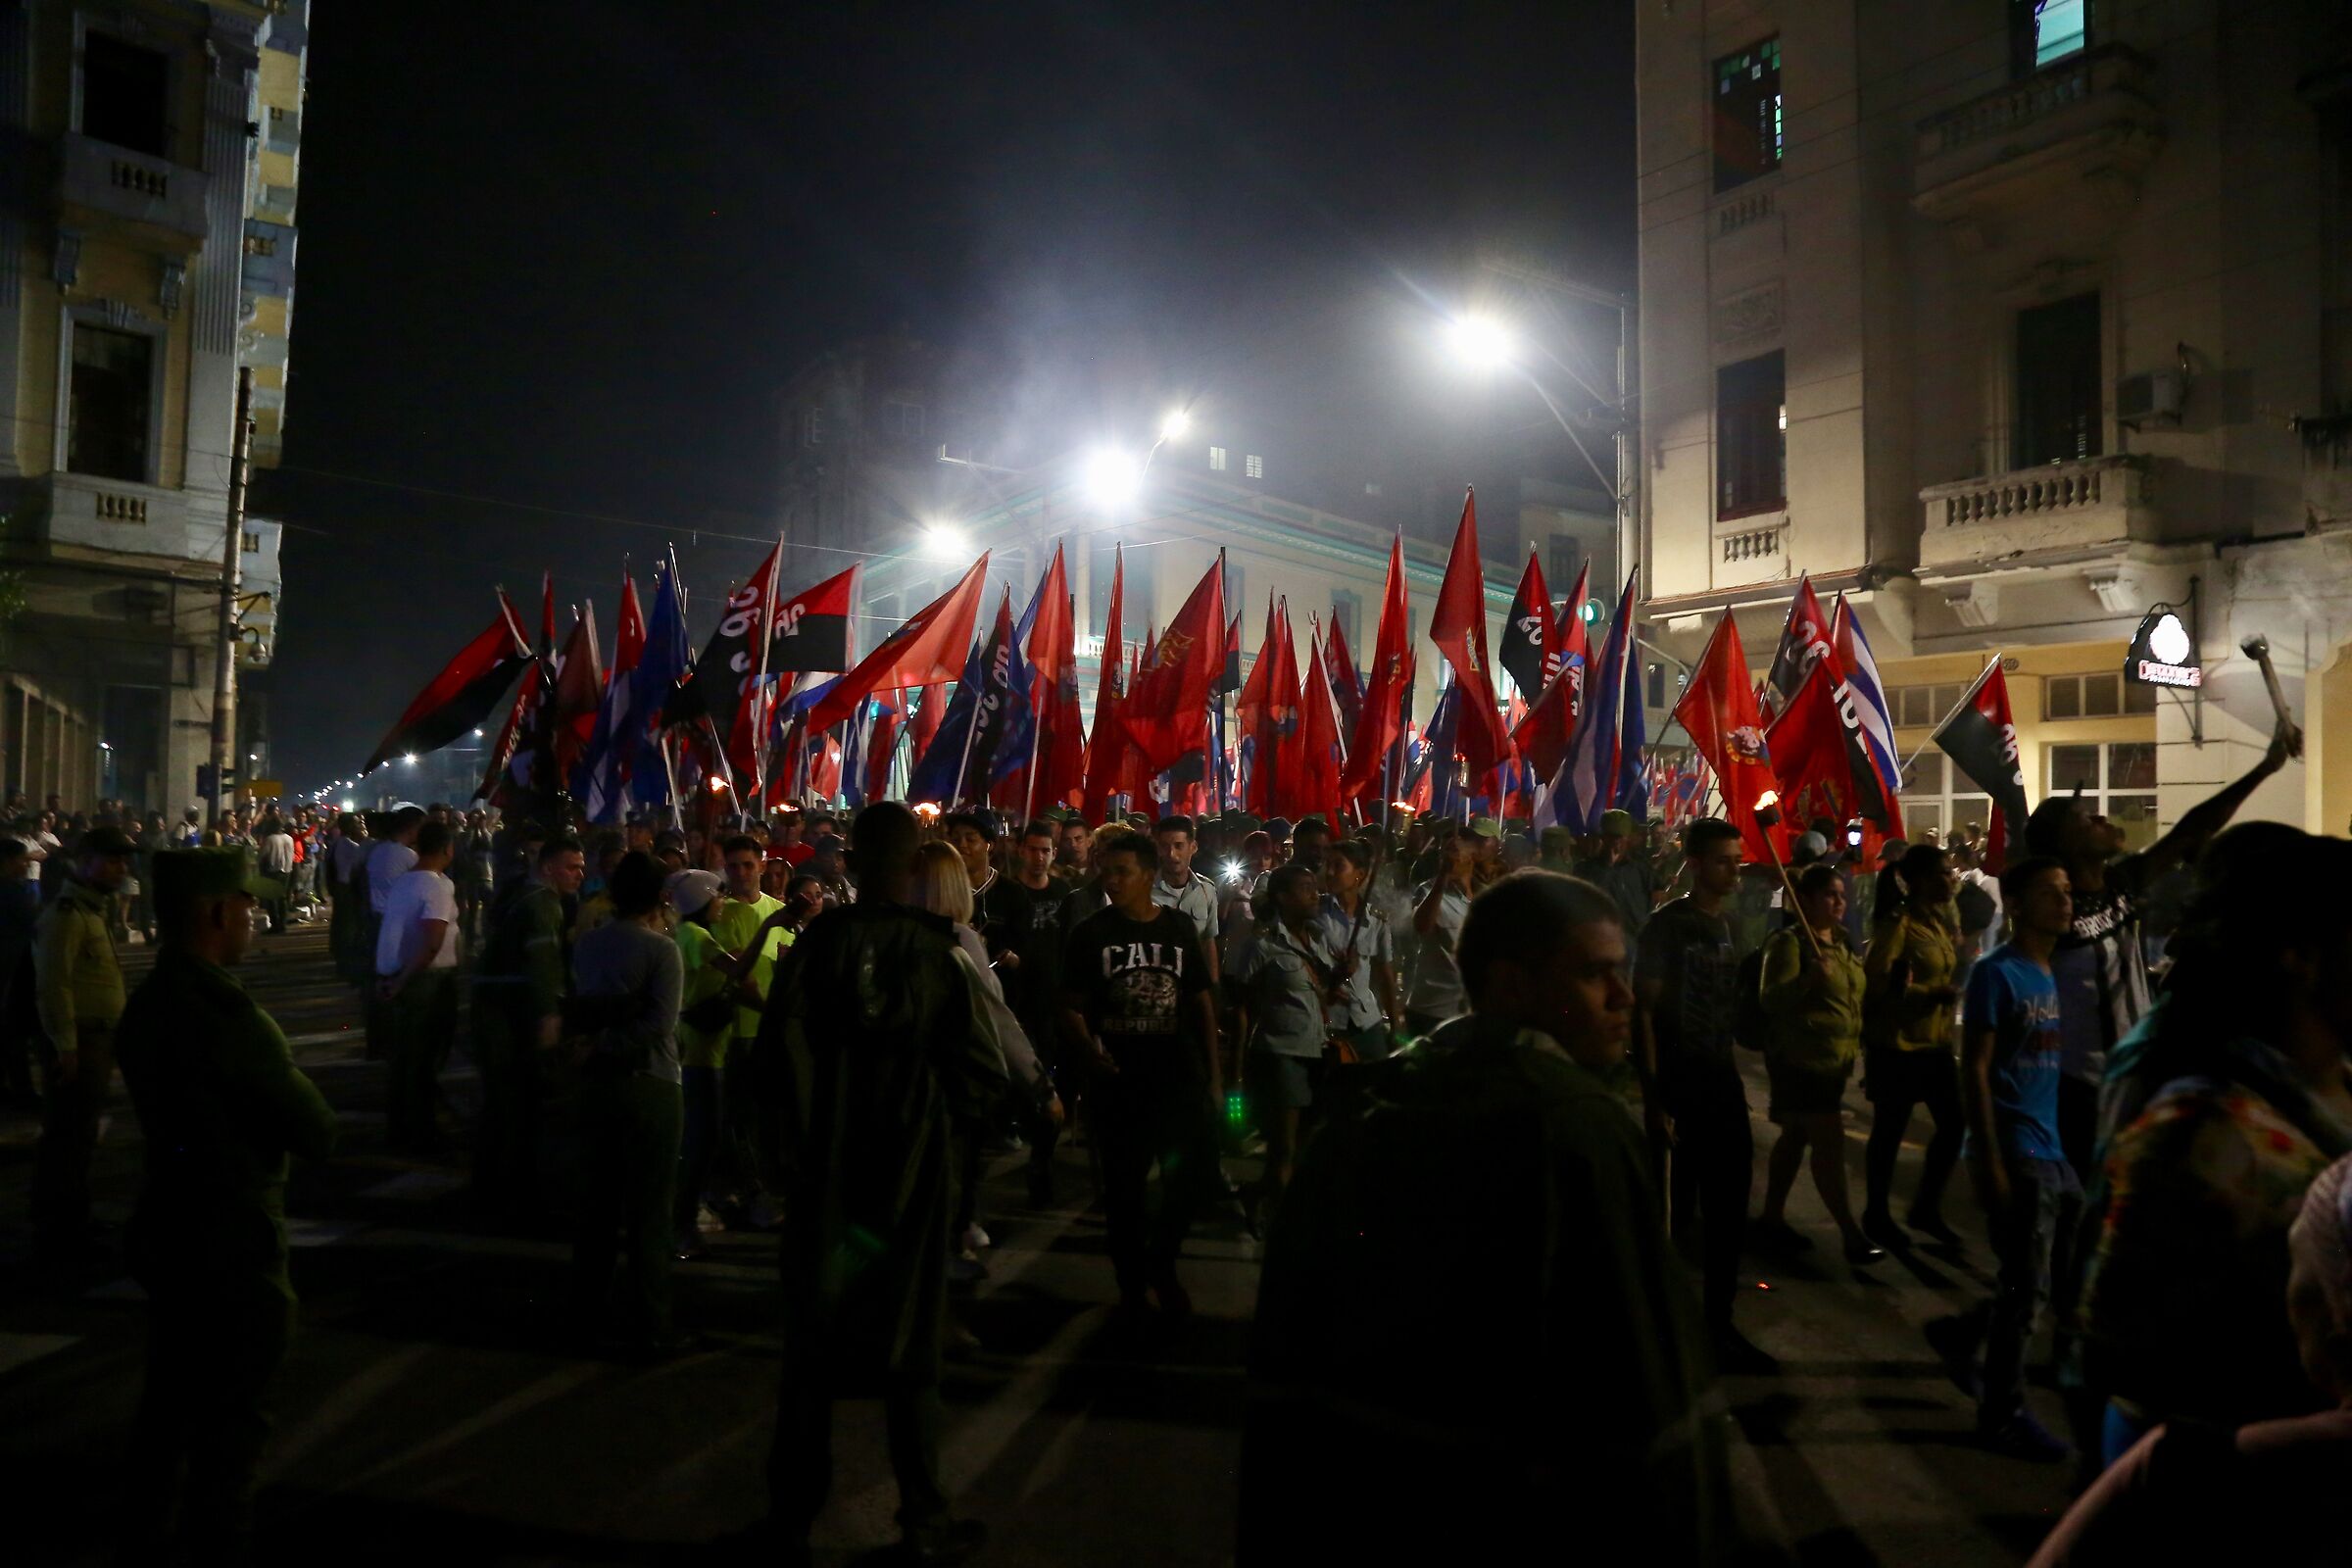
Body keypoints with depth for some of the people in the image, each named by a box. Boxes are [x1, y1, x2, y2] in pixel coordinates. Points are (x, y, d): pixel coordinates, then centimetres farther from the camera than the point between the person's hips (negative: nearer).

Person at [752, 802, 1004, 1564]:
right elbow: (982, 1073, -13)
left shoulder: (816, 942, -8)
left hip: (824, 1166, 1)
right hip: (911, 1167, -1)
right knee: (909, 1346, 11)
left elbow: (779, 1053, -10)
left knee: (813, 1338, 15)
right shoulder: (941, 950, -11)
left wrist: (789, 1143, 3)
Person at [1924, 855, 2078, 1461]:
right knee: (2027, 1287, 1)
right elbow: (1973, 1070, -15)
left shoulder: (2047, 976, 11)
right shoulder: (1997, 973, -13)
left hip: (2050, 1151, 8)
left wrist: (2056, 1144, 15)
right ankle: (2003, 1415, 17)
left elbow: (2044, 1066, 16)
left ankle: (1960, 1334, 32)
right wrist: (1991, 1161, -19)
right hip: (2015, 1154, -8)